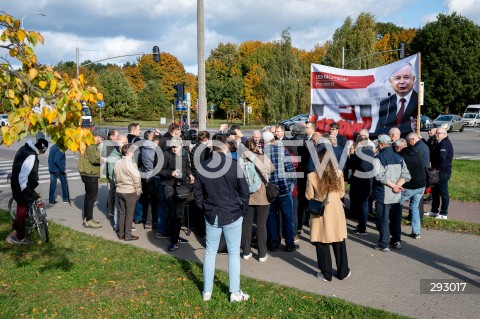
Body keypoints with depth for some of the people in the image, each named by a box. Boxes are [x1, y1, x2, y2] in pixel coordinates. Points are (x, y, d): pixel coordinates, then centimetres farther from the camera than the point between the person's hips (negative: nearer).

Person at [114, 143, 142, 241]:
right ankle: (127, 235, 9)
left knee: (122, 213, 15)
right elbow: (137, 179, -16)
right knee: (129, 214, 4)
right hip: (130, 192, -6)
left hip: (119, 191, 7)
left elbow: (116, 177, 9)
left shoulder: (117, 163, 2)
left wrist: (118, 185, 17)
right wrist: (138, 191, -4)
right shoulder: (130, 164, -18)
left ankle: (121, 234, 22)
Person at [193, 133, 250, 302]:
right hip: (233, 215, -3)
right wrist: (242, 210, 5)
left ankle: (207, 291, 20)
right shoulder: (234, 165, -13)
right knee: (234, 253, 7)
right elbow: (244, 191, -9)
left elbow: (197, 192, 4)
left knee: (210, 252, 13)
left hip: (211, 215, 3)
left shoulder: (203, 166, -3)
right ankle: (235, 293, 13)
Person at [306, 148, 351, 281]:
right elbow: (341, 193, 2)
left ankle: (326, 274, 18)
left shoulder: (312, 176, -15)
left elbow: (309, 196, -6)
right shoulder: (339, 174, -9)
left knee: (322, 244, 10)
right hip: (336, 212, 2)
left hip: (320, 213, -2)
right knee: (339, 243, 15)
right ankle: (343, 272, 27)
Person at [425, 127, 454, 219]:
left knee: (443, 193, -3)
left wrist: (437, 168, -17)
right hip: (439, 171, 11)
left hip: (443, 171, -11)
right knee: (435, 191, 17)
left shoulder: (445, 144, -16)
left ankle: (444, 214, 3)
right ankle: (434, 211, 27)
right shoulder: (441, 143, 17)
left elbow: (442, 158, -27)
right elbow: (434, 155, 16)